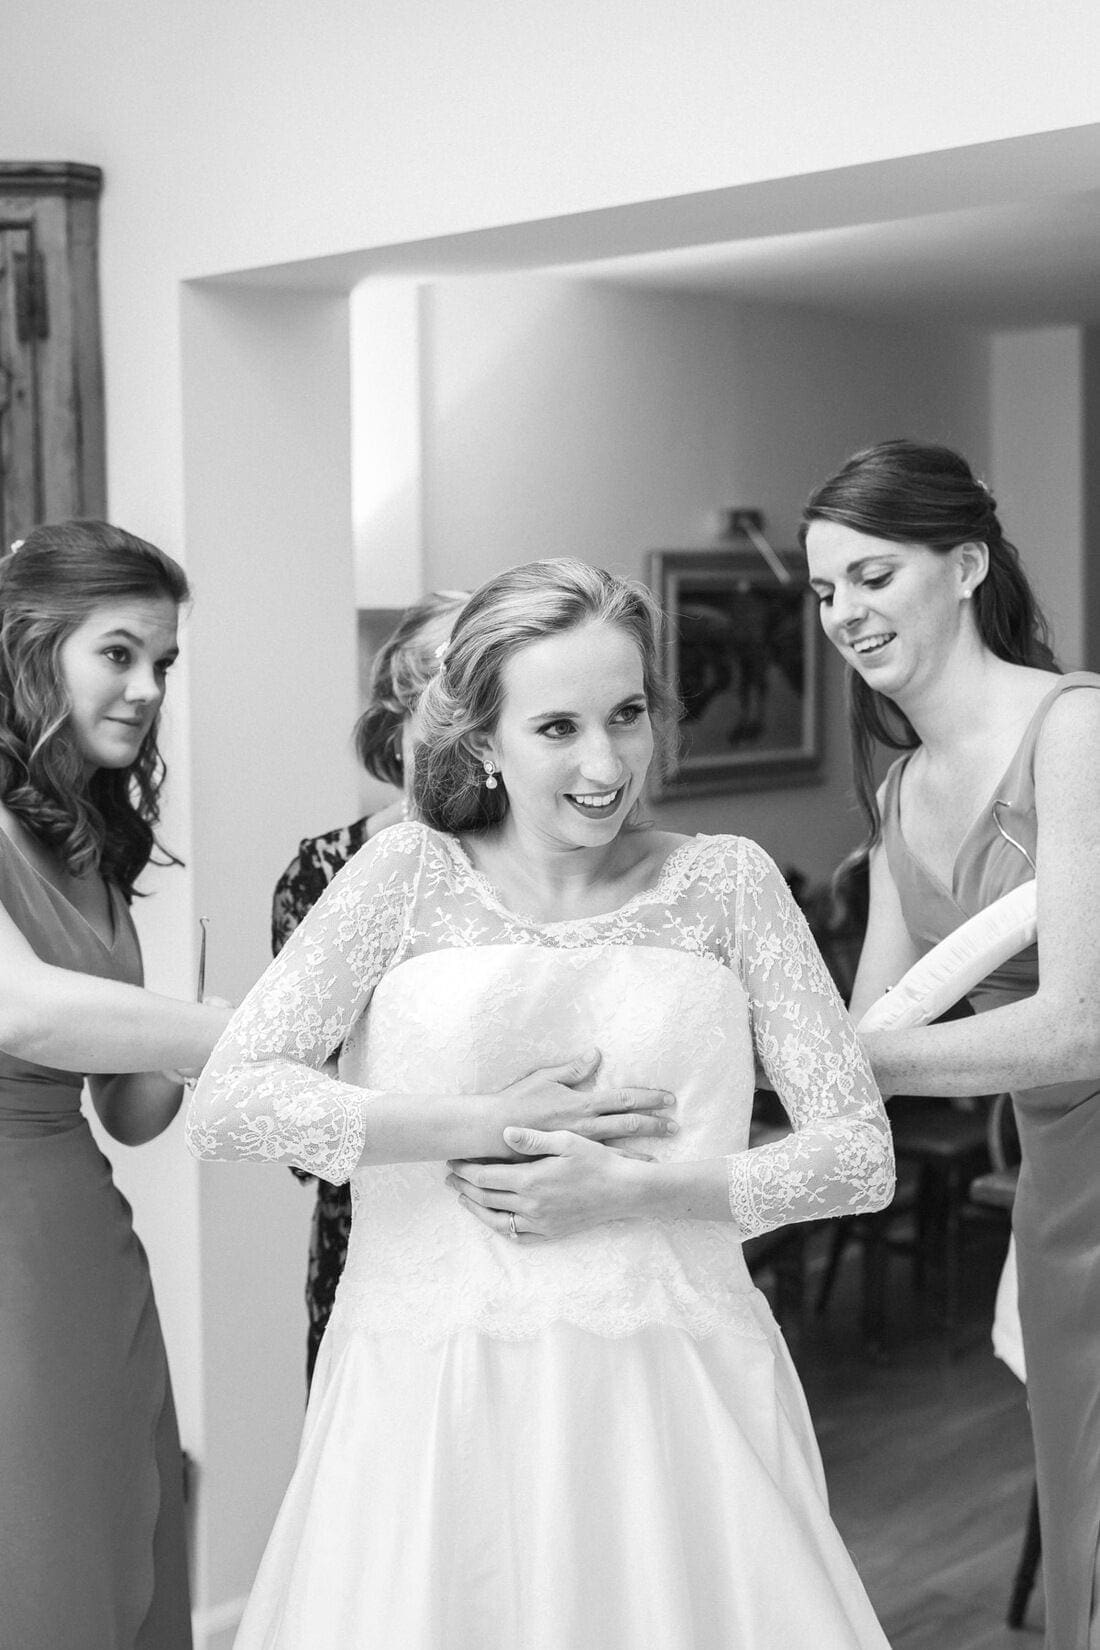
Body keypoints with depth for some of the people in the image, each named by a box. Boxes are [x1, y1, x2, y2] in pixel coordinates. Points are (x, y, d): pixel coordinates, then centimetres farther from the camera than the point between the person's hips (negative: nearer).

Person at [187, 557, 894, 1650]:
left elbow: (863, 1154, 1)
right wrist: (495, 1125, -11)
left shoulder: (724, 882, 3)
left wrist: (631, 1187, -10)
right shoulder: (410, 876, 1)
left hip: (673, 1394, 1)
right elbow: (224, 1104, -7)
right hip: (431, 1401, 0)